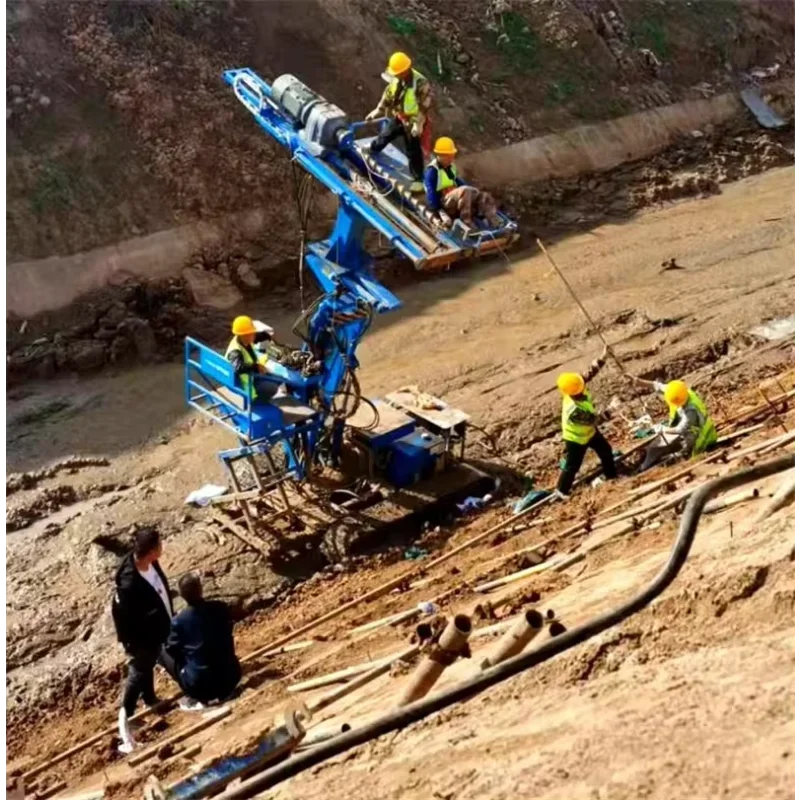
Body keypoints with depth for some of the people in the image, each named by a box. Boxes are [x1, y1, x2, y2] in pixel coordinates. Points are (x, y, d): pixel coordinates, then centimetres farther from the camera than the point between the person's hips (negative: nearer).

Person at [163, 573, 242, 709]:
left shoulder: (178, 621, -14)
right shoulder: (221, 608, -4)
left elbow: (172, 649, 3)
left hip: (199, 683, -4)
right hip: (231, 677, 4)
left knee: (165, 653, 15)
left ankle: (196, 697, 7)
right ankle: (222, 692, 18)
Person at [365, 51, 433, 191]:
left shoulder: (421, 83, -28)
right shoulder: (396, 79, -5)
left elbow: (425, 106, -26)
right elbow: (388, 95, 10)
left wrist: (419, 124, -26)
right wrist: (378, 110, 12)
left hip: (413, 122, -7)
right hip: (398, 117, 7)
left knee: (413, 151, 1)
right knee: (385, 135, 28)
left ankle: (418, 179, 14)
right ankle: (372, 149, 58)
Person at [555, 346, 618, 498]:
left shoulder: (577, 388, -24)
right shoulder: (574, 410, -45)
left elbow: (590, 373, -16)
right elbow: (592, 419, -34)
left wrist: (602, 358, -23)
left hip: (589, 431, 8)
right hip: (576, 439, -8)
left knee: (606, 450, 22)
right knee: (572, 466, 8)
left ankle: (611, 476, 45)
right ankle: (561, 491, 26)